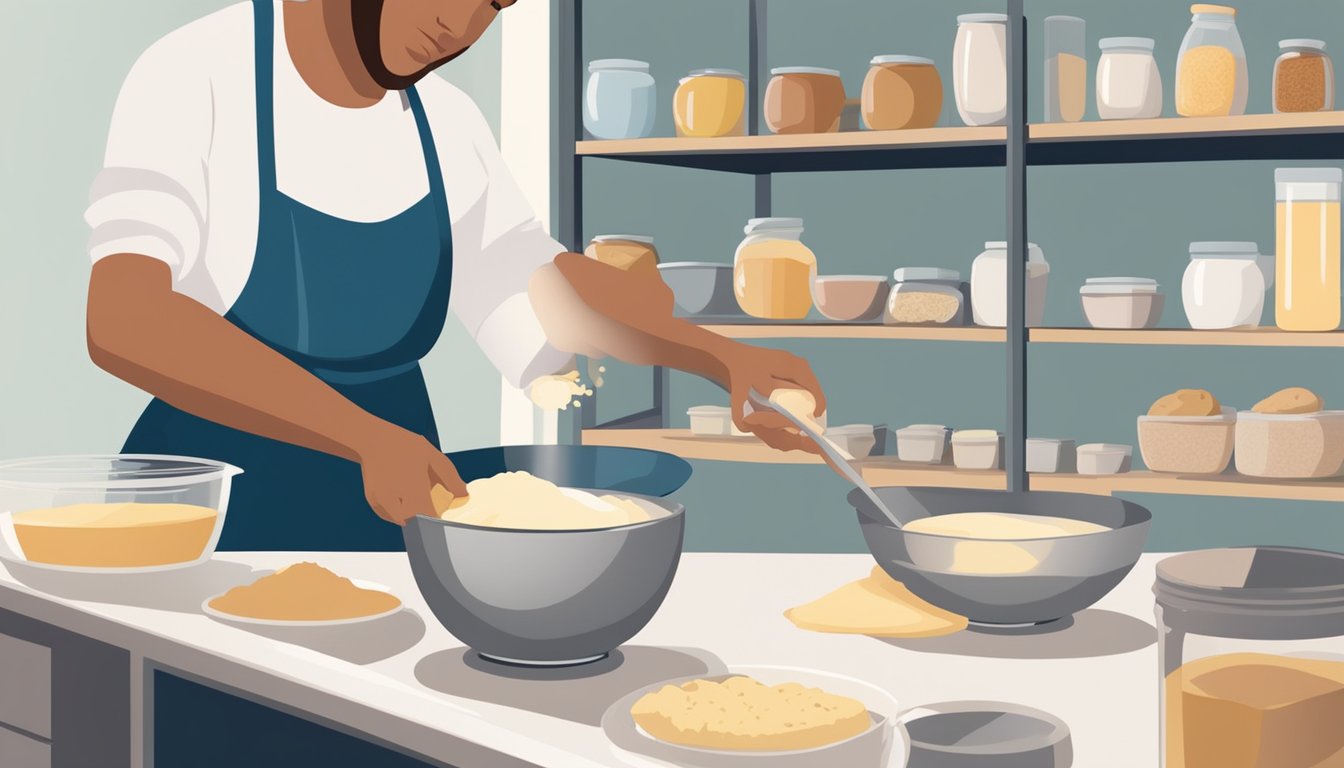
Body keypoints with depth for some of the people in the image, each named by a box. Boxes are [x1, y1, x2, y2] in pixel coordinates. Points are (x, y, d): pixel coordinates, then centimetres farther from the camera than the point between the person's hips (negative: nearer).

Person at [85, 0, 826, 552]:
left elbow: (543, 290, 14)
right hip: (211, 516, -4)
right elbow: (123, 323, -31)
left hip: (388, 518, 5)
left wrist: (723, 357, -2)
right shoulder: (196, 78, -16)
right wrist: (368, 436, -40)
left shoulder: (447, 127, 0)